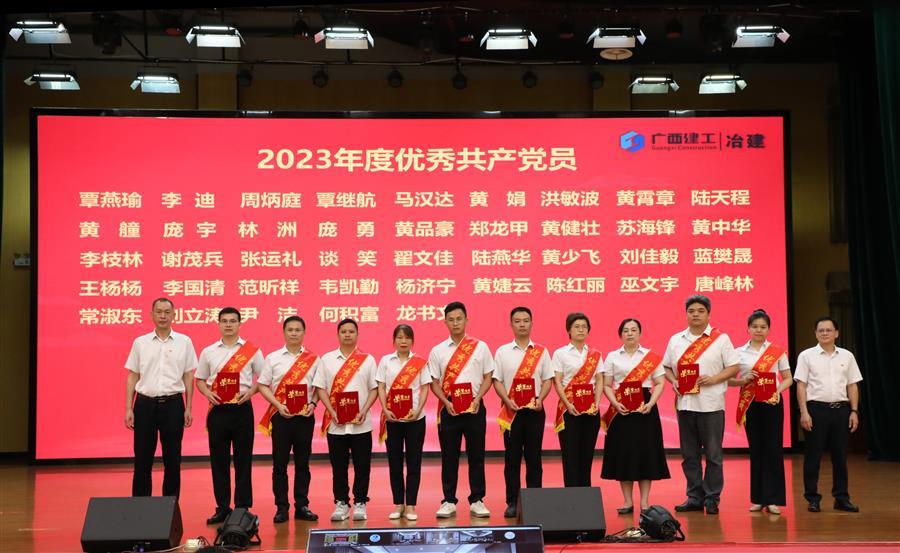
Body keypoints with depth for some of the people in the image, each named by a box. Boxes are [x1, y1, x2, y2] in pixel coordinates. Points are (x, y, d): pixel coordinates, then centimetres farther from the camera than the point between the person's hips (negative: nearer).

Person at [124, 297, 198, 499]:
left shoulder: (184, 342, 4)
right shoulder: (140, 342, 5)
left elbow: (188, 377, 6)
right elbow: (132, 377, 7)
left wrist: (188, 408, 2)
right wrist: (128, 409, 1)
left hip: (173, 404, 0)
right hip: (145, 404, 1)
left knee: (172, 459, 5)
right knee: (142, 459, 4)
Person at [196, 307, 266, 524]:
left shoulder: (252, 351, 3)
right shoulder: (208, 352, 9)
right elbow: (200, 379, 14)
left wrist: (250, 392, -11)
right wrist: (208, 393, -5)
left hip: (242, 408, -2)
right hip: (217, 409, 2)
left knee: (243, 459, 1)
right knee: (218, 460, 4)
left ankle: (243, 507, 8)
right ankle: (222, 508, 13)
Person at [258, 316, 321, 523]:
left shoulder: (314, 359, 6)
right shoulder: (273, 358, 4)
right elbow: (263, 386, 2)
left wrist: (313, 403, -10)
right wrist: (278, 405, -10)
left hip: (305, 415, 1)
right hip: (281, 415, -1)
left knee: (302, 463, 6)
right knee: (280, 463, 1)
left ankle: (302, 506, 13)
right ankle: (281, 507, 8)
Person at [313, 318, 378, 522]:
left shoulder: (367, 359, 6)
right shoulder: (327, 359, 7)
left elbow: (374, 389, 4)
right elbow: (320, 388, 4)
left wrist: (364, 411, -11)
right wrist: (332, 412, -9)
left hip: (361, 424, 0)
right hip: (335, 423, 1)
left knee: (362, 466, 2)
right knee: (338, 466, 6)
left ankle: (360, 503, 13)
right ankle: (341, 504, 15)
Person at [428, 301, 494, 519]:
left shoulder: (480, 347, 4)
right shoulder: (437, 351, 6)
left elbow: (487, 378, 5)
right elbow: (434, 383, 6)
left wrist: (477, 399, -10)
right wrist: (446, 402, -10)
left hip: (474, 407, 0)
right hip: (449, 408, 0)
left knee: (476, 455, 3)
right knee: (449, 456, 3)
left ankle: (477, 501, 11)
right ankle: (449, 501, 10)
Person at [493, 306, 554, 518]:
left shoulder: (541, 352, 8)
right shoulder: (502, 351, 6)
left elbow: (547, 380, 7)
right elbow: (497, 380, 2)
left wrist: (540, 399, -10)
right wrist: (507, 400, -12)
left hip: (534, 409, 1)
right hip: (511, 410, 0)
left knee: (533, 457, 3)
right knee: (512, 458, 2)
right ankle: (512, 503, 7)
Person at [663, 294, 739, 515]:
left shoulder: (720, 339, 1)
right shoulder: (676, 340, 12)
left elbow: (734, 367, -1)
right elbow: (667, 367, 18)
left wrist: (714, 379, -14)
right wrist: (673, 380, -2)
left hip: (711, 404, -4)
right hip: (685, 404, 4)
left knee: (713, 454, 0)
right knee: (689, 454, 8)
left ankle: (712, 498, 8)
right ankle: (694, 497, 16)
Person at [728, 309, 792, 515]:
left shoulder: (777, 351, 4)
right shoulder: (739, 352, 6)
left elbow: (788, 378, 5)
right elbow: (729, 380, 6)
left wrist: (778, 390, -14)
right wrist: (744, 380, -13)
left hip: (772, 402, -1)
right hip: (750, 404, 1)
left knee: (773, 449, -4)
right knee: (756, 449, 5)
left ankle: (773, 499, 2)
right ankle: (758, 498, 13)